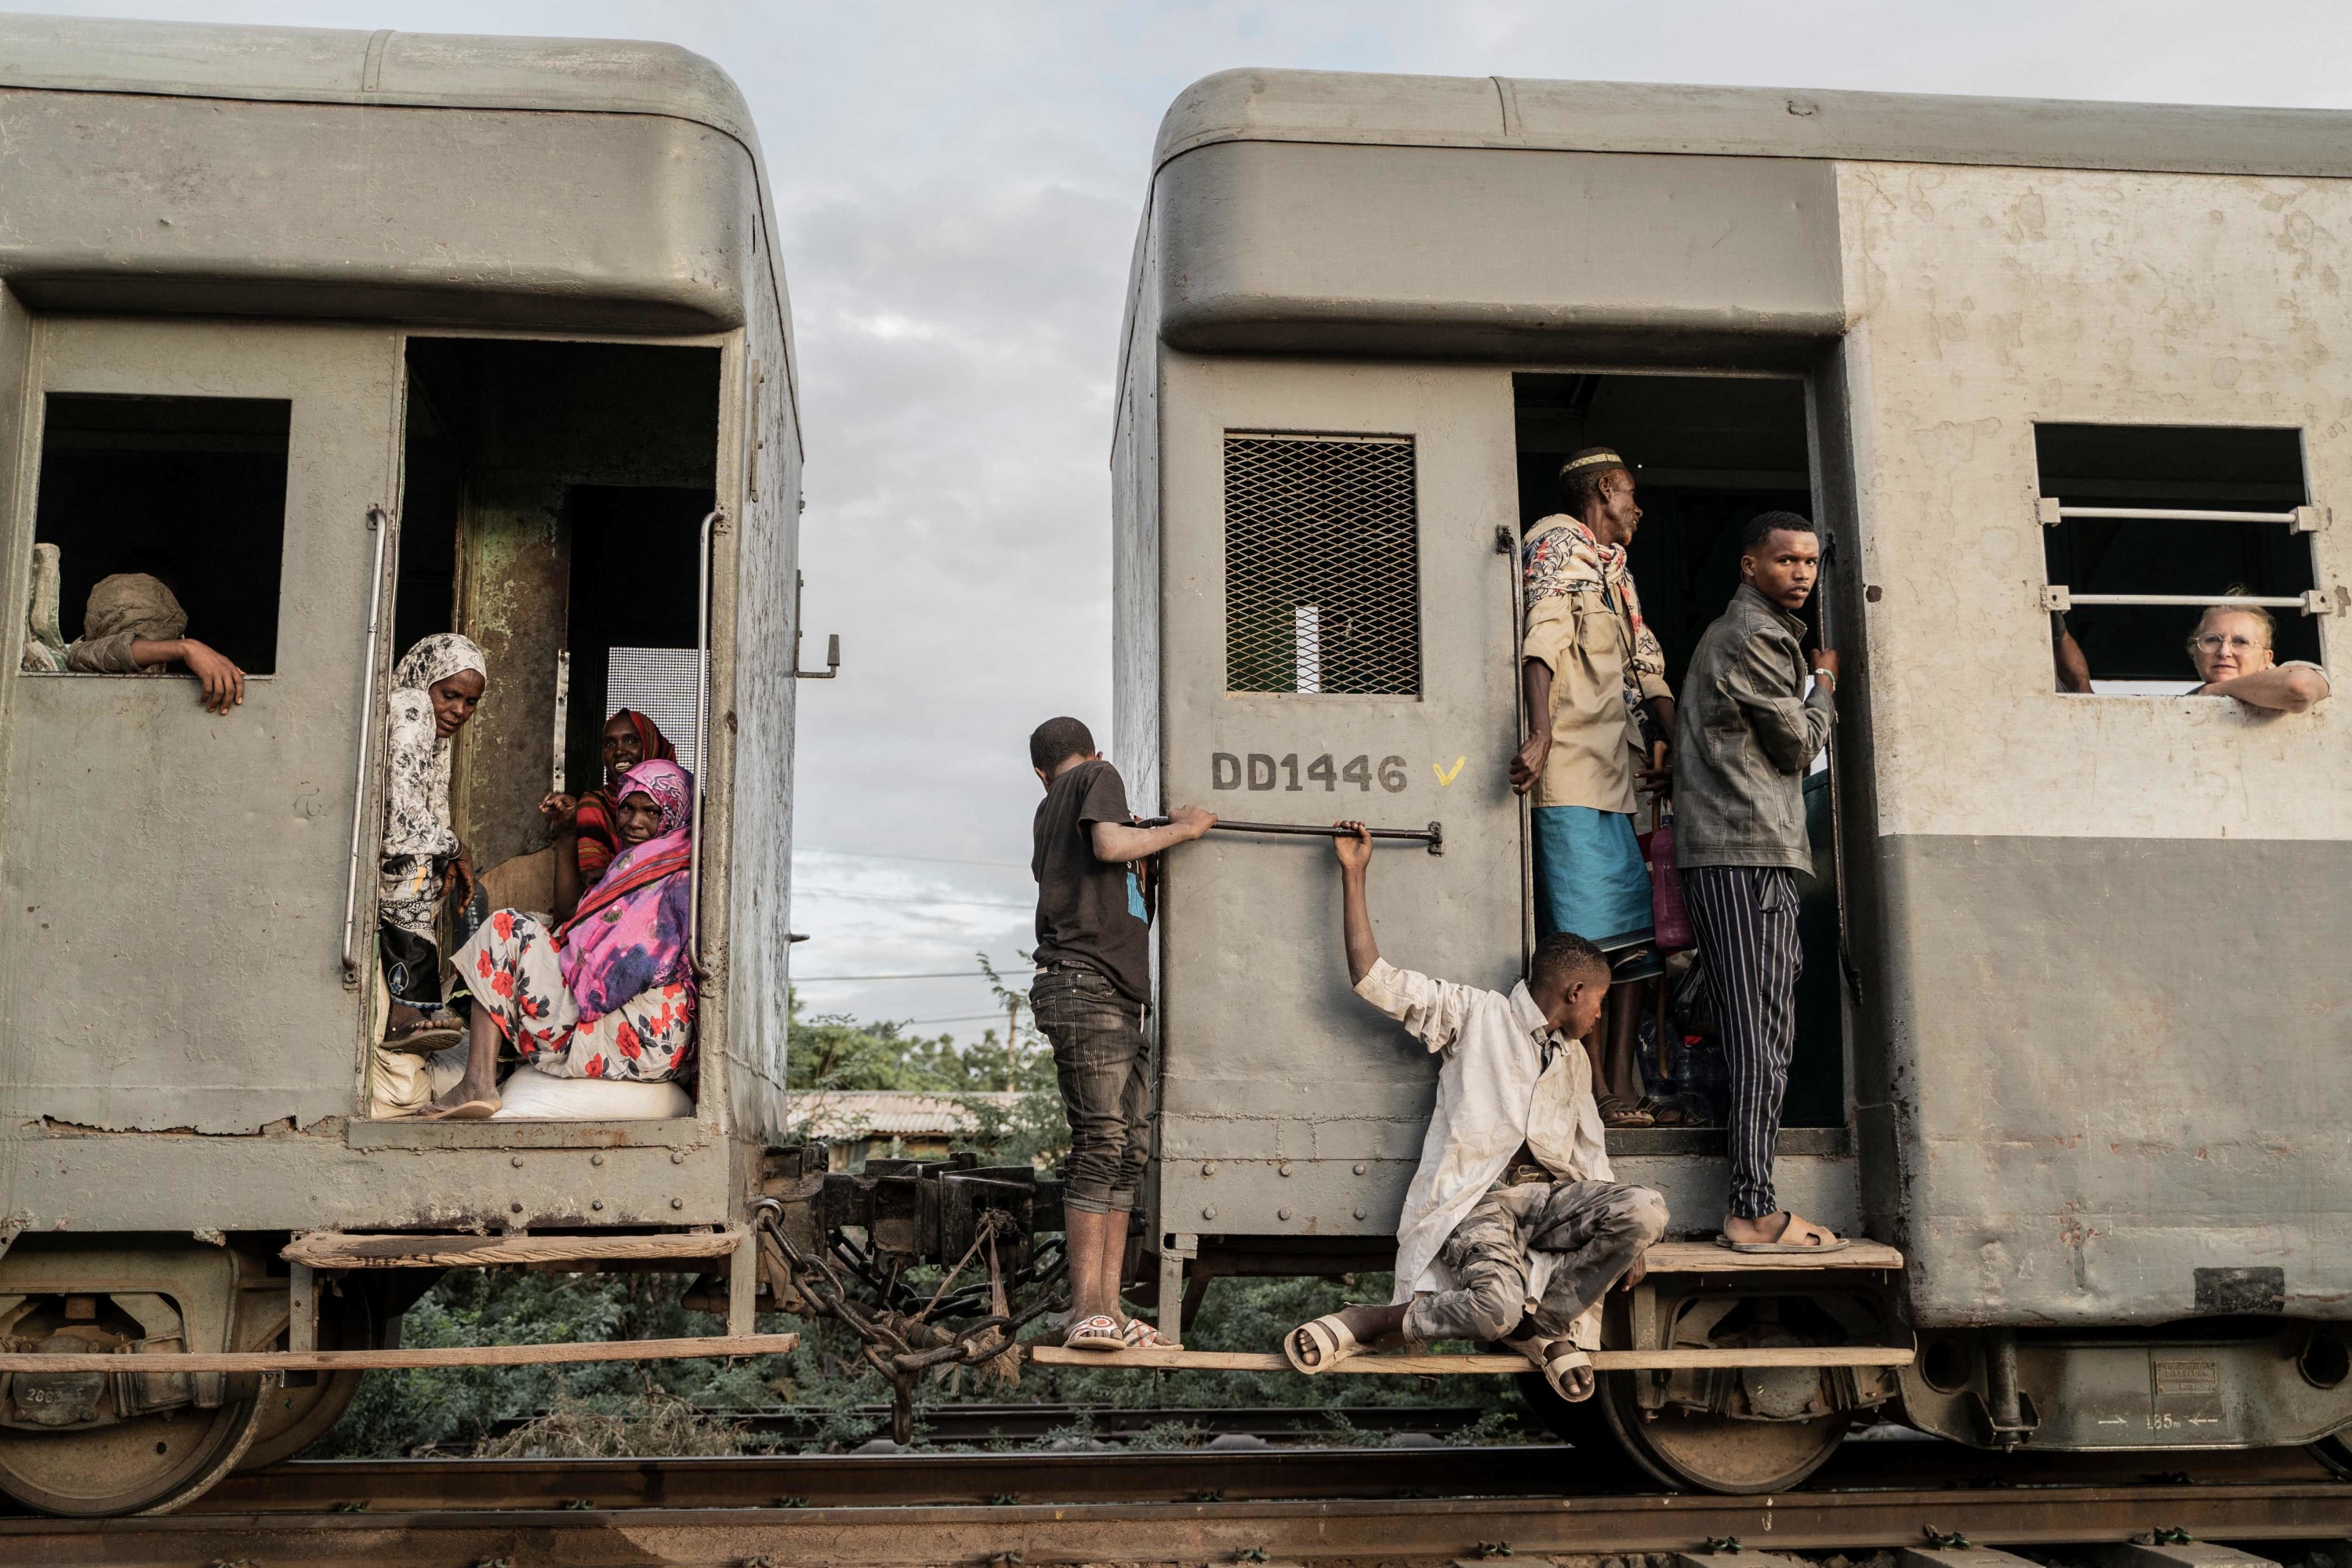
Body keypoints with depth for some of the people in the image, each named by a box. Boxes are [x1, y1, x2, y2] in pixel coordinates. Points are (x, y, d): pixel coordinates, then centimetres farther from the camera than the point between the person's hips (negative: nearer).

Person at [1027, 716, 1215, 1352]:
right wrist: (1183, 828, 0)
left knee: (1130, 1151, 2)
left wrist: (1137, 835, 31)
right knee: (1101, 1145, -15)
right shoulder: (1099, 775, 6)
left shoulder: (1048, 811, 28)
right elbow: (1108, 845, -12)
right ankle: (1087, 1312, -19)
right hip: (1086, 986, -9)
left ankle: (1108, 1309, -2)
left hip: (1121, 1002, 9)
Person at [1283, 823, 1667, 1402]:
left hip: (1551, 1196, 6)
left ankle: (1533, 1322, -11)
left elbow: (1589, 1154, 26)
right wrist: (1353, 875, -2)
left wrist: (1621, 1244, 13)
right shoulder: (1476, 1013, 8)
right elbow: (1373, 978, -1)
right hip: (1476, 1196, -6)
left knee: (1646, 1210, -24)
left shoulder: (1575, 1059, 28)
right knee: (1496, 1304, -33)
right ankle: (1365, 1323, -11)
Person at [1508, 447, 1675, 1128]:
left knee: (1638, 930, 7)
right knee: (1589, 934, -11)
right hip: (1570, 772, -10)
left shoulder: (1611, 564, 26)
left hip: (1611, 774, 10)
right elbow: (1544, 635, -19)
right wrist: (1541, 731, -33)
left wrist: (1673, 742, 9)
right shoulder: (1561, 542, -2)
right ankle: (1598, 1092, -9)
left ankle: (1621, 1083, 9)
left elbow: (1645, 660, 24)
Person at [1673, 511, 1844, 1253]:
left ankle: (1751, 1204, 10)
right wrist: (1825, 685, 12)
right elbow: (1798, 746, -4)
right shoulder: (1755, 635, -8)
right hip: (1750, 850, -11)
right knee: (1762, 1034, -11)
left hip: (1723, 850, 11)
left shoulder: (1732, 630, 25)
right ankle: (1755, 1211, -11)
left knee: (1755, 1032, 9)